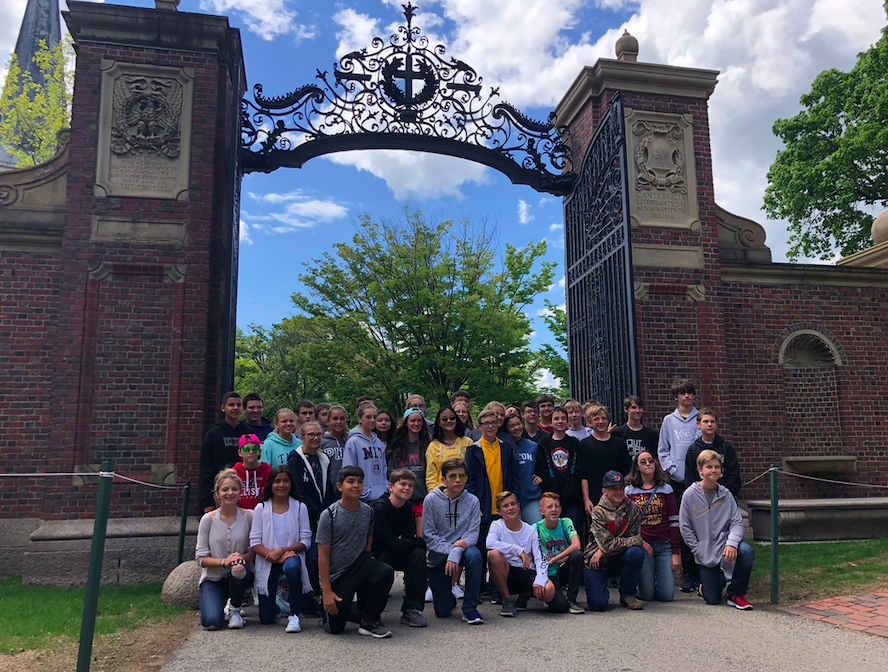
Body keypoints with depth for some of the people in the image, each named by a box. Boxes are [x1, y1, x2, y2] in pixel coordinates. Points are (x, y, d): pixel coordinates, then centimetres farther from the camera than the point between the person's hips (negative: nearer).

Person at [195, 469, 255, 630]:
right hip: (213, 579, 0)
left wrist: (242, 558, -24)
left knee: (237, 570, -37)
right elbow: (200, 558, -5)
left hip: (240, 576, 0)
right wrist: (223, 561, -23)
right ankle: (220, 604, 16)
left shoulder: (249, 516, -4)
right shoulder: (208, 519, -5)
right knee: (211, 622, -24)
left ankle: (235, 610, -5)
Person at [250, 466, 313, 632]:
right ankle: (276, 603, 36)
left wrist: (282, 550, -19)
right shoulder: (261, 508, 1)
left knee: (291, 567, -40)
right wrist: (272, 555, -21)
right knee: (266, 619, -3)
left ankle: (294, 615, -20)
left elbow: (306, 541, -5)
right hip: (267, 562, 1)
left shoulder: (299, 507, 0)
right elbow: (255, 542, -4)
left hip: (291, 555, -1)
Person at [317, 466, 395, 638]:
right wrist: (326, 591, -15)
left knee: (386, 572, -29)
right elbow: (323, 555, -12)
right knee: (335, 628, -6)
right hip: (336, 576, -3)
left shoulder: (368, 511, -1)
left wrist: (367, 567, 4)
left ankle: (369, 622, -8)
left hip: (359, 565, 3)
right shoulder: (329, 515, -13)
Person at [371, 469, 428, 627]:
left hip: (391, 554, 7)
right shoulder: (380, 508, -23)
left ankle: (412, 610, -13)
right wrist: (420, 542, -15)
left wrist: (419, 543, -28)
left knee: (418, 554, -18)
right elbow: (393, 545, -26)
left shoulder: (407, 507, 1)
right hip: (374, 555, -6)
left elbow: (408, 539, -5)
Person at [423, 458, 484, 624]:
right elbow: (428, 535, -11)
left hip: (461, 550, 1)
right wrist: (450, 548, -25)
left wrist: (456, 552, -29)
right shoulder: (431, 499, -10)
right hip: (437, 558, 0)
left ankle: (470, 608, -18)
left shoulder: (472, 501, -7)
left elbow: (472, 533, -12)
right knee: (442, 611, -3)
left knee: (474, 554, -35)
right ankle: (448, 596, 36)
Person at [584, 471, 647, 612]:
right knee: (598, 604, -20)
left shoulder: (632, 508, -2)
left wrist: (604, 550, -17)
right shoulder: (599, 512, -14)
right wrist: (640, 542, -20)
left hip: (619, 560, 3)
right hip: (598, 562, -3)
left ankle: (627, 595, -6)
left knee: (636, 552, -29)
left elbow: (635, 535, -8)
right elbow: (608, 544, -21)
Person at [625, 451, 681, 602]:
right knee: (646, 595, -5)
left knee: (667, 595, -4)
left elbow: (674, 522, 4)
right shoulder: (629, 491, 3)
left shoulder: (666, 489, 6)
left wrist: (676, 553, -2)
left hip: (664, 545, 1)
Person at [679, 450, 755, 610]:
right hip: (704, 554, -1)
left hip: (724, 544, 1)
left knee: (746, 552, -32)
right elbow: (685, 528, -4)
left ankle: (735, 594, -8)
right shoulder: (690, 495, -8)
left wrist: (732, 543, -23)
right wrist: (699, 552, -8)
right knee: (712, 599, -3)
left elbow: (737, 522, -5)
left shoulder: (726, 494, -2)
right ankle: (710, 582, 37)